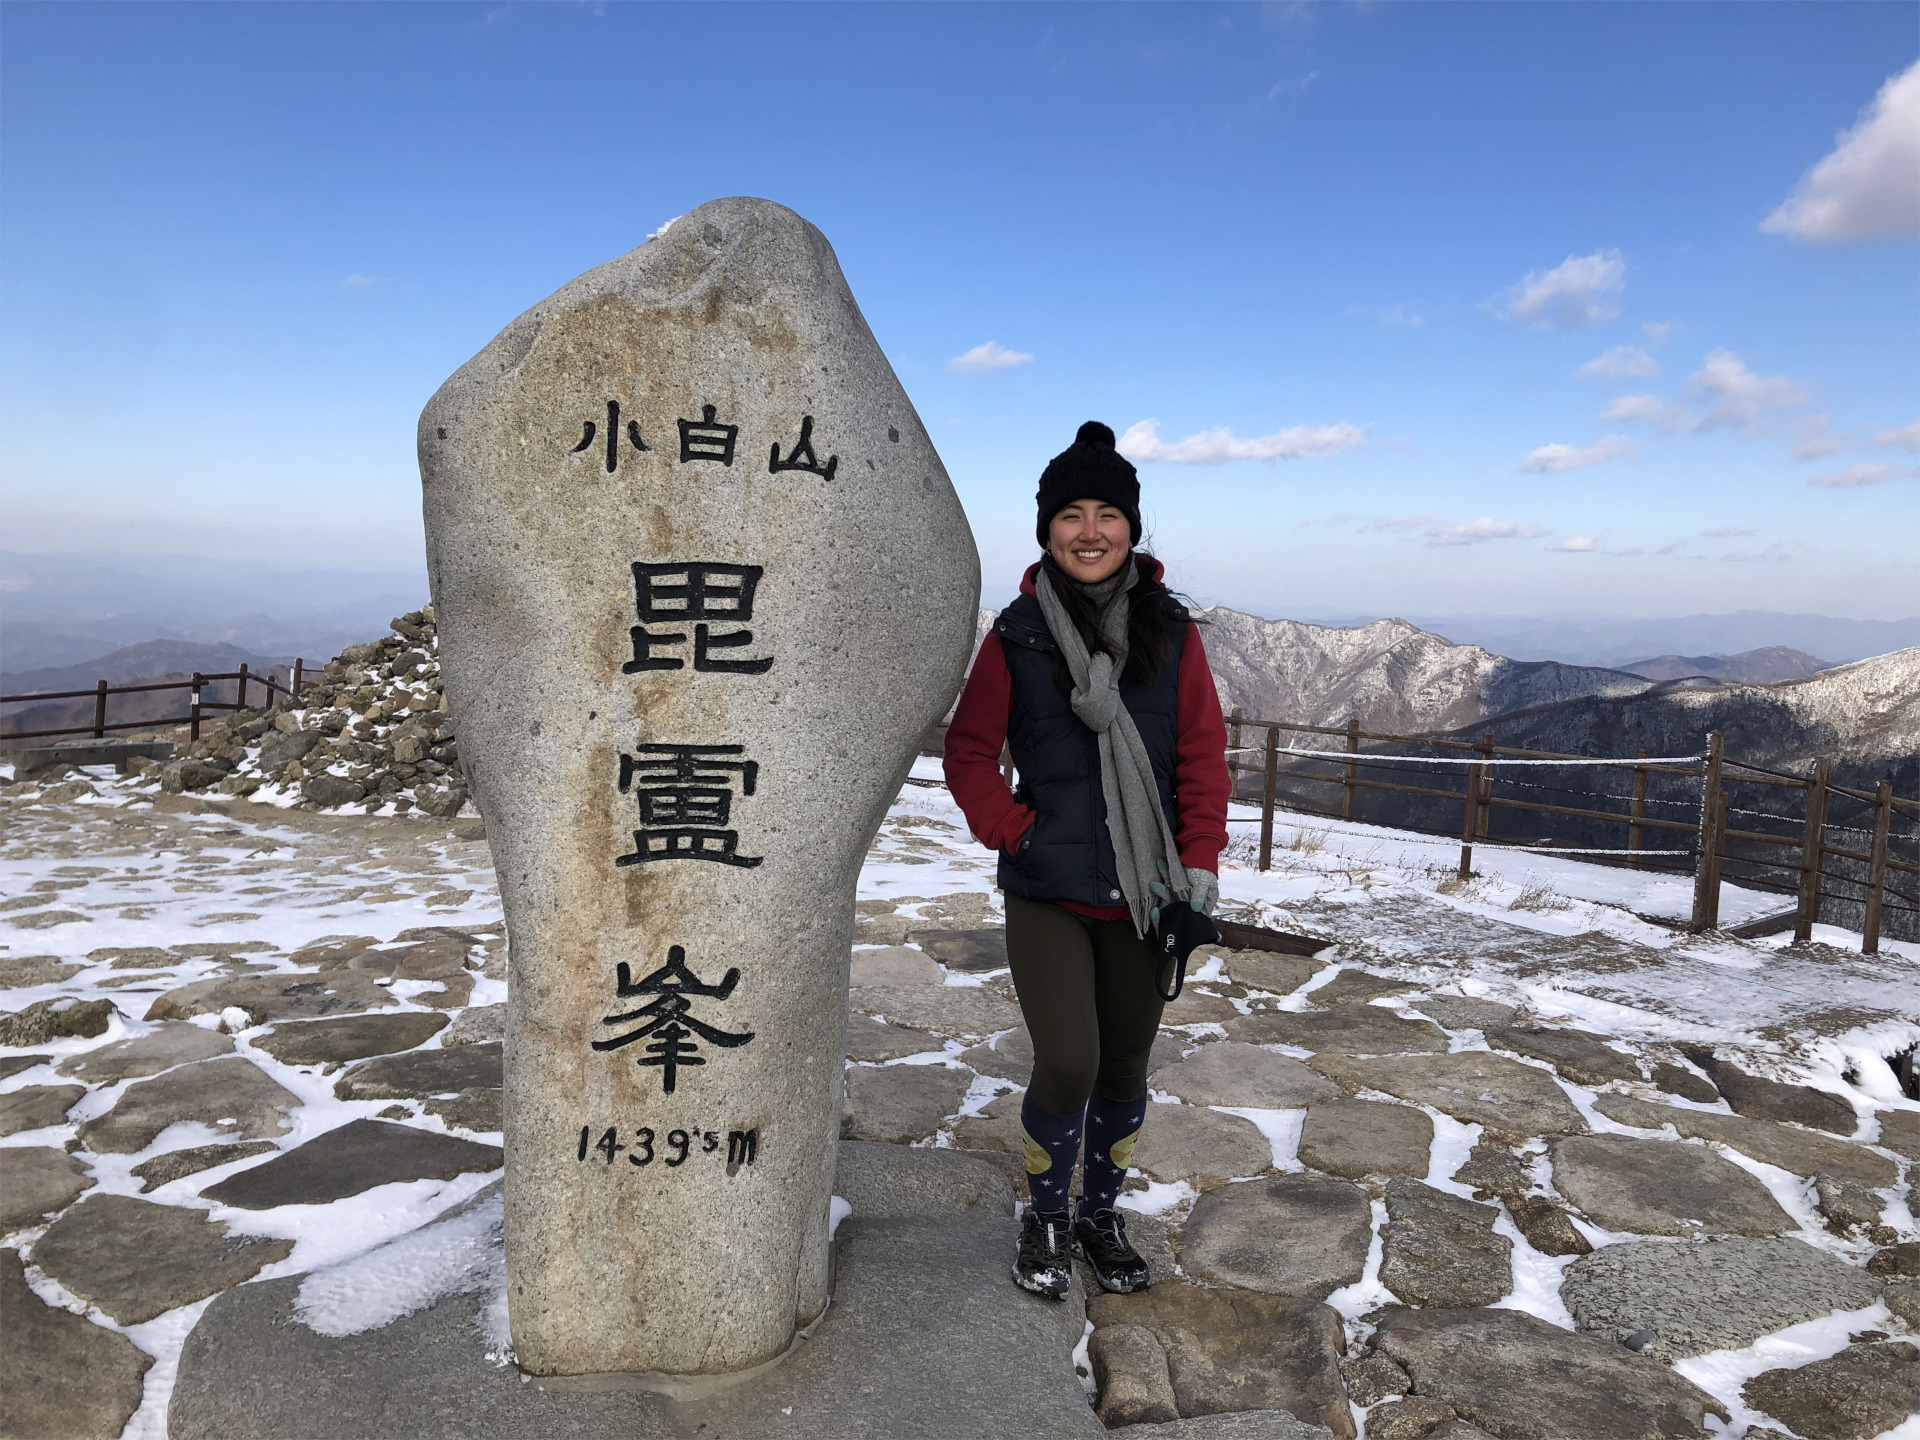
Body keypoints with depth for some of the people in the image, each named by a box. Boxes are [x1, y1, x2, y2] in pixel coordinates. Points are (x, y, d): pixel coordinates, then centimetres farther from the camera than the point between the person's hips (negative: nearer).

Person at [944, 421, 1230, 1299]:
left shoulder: (1170, 631, 0)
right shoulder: (1018, 636, -4)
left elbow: (1202, 754, 3)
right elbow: (969, 753, 3)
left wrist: (1200, 864, -3)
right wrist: (1013, 832, -7)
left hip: (1143, 896, 3)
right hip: (1047, 895, -2)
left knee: (1126, 1067, 13)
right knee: (1067, 1064, -9)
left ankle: (1101, 1214, 37)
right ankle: (1047, 1219, 20)